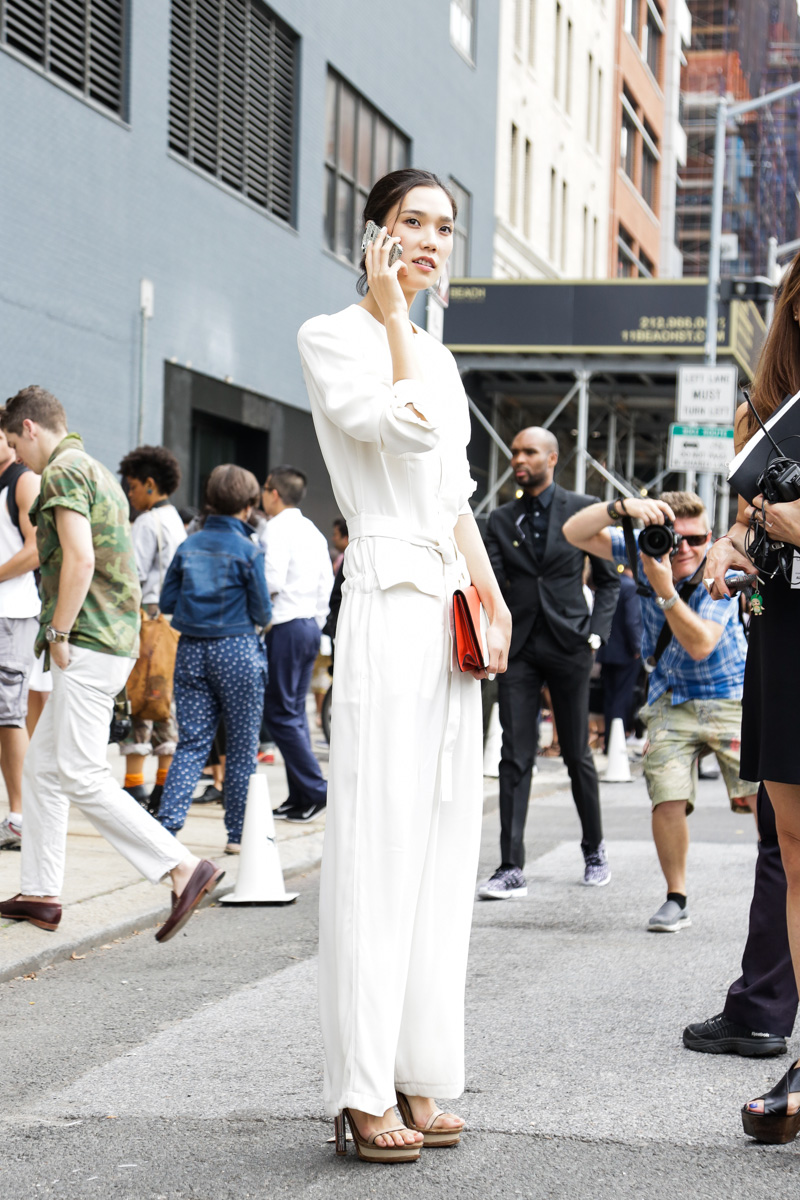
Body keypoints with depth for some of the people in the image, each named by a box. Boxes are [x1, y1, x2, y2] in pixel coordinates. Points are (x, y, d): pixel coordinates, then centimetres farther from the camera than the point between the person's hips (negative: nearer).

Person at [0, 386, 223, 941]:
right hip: (116, 641, 10)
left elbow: (79, 561, -22)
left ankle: (184, 868, -14)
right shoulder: (99, 472, 22)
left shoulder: (63, 472, -10)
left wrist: (58, 634, -15)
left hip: (88, 647, -10)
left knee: (82, 776, -11)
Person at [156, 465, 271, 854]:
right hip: (236, 650, -4)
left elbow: (167, 601, 6)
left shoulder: (188, 546, 4)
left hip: (191, 649, 4)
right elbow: (261, 612, -7)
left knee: (191, 742, 6)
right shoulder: (248, 550, -9)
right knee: (242, 745, 7)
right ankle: (239, 832, 13)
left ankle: (168, 823, -9)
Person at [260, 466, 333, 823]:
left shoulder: (278, 528, -9)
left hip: (285, 628, -9)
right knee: (295, 711, 10)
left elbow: (272, 582, -18)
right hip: (310, 625, 9)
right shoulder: (313, 532, 17)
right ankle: (300, 798, 8)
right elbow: (326, 584, 16)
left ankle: (314, 790, -11)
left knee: (280, 712, -6)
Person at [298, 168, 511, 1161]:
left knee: (443, 844, 5)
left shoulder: (438, 356, 22)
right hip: (388, 603, -8)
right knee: (377, 844, -11)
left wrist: (493, 597, 13)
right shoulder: (333, 336, 0)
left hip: (453, 607, 8)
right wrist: (393, 315, -4)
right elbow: (407, 427, -16)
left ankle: (418, 1075, 9)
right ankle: (362, 1089, -8)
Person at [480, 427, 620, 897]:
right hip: (519, 647, 2)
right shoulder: (502, 519, 9)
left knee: (577, 754, 7)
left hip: (568, 646, -2)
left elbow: (609, 579, 6)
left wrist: (596, 634, -3)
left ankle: (595, 849, 27)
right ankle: (512, 870, -6)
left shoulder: (583, 509, 2)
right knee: (515, 758, -5)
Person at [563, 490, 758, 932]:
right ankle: (676, 900, 6)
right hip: (672, 698, 2)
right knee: (667, 799, -11)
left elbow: (700, 644, -28)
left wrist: (664, 588, -36)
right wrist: (622, 508, -36)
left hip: (730, 695, -2)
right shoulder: (644, 552, -10)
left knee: (763, 797, -12)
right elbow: (575, 533, -18)